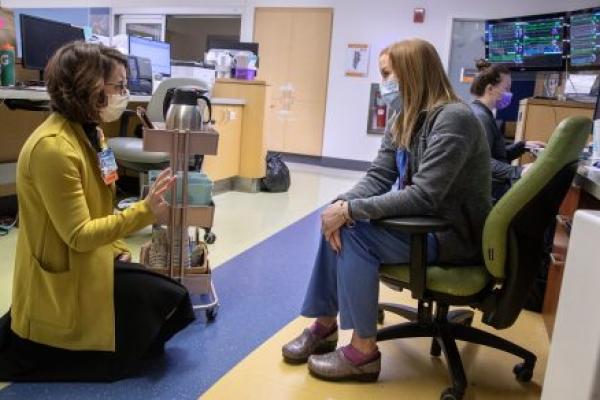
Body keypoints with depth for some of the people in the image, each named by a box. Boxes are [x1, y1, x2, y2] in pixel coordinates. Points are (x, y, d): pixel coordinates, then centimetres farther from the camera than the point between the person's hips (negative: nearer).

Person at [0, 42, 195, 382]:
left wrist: (117, 248, 2)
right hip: (64, 278, -9)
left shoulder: (89, 134, 5)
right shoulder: (53, 147, -26)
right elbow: (79, 236, -25)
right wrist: (146, 211, -31)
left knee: (169, 297, 10)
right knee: (169, 301, -5)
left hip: (91, 261, 9)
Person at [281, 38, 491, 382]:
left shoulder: (453, 119, -21)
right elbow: (378, 176, 1)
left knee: (356, 233, -22)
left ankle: (364, 351, -9)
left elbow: (423, 197, -29)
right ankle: (325, 325, 6)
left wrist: (351, 210, -28)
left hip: (454, 233, -9)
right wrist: (342, 203, -19)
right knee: (338, 221, -5)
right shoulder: (407, 119, 7)